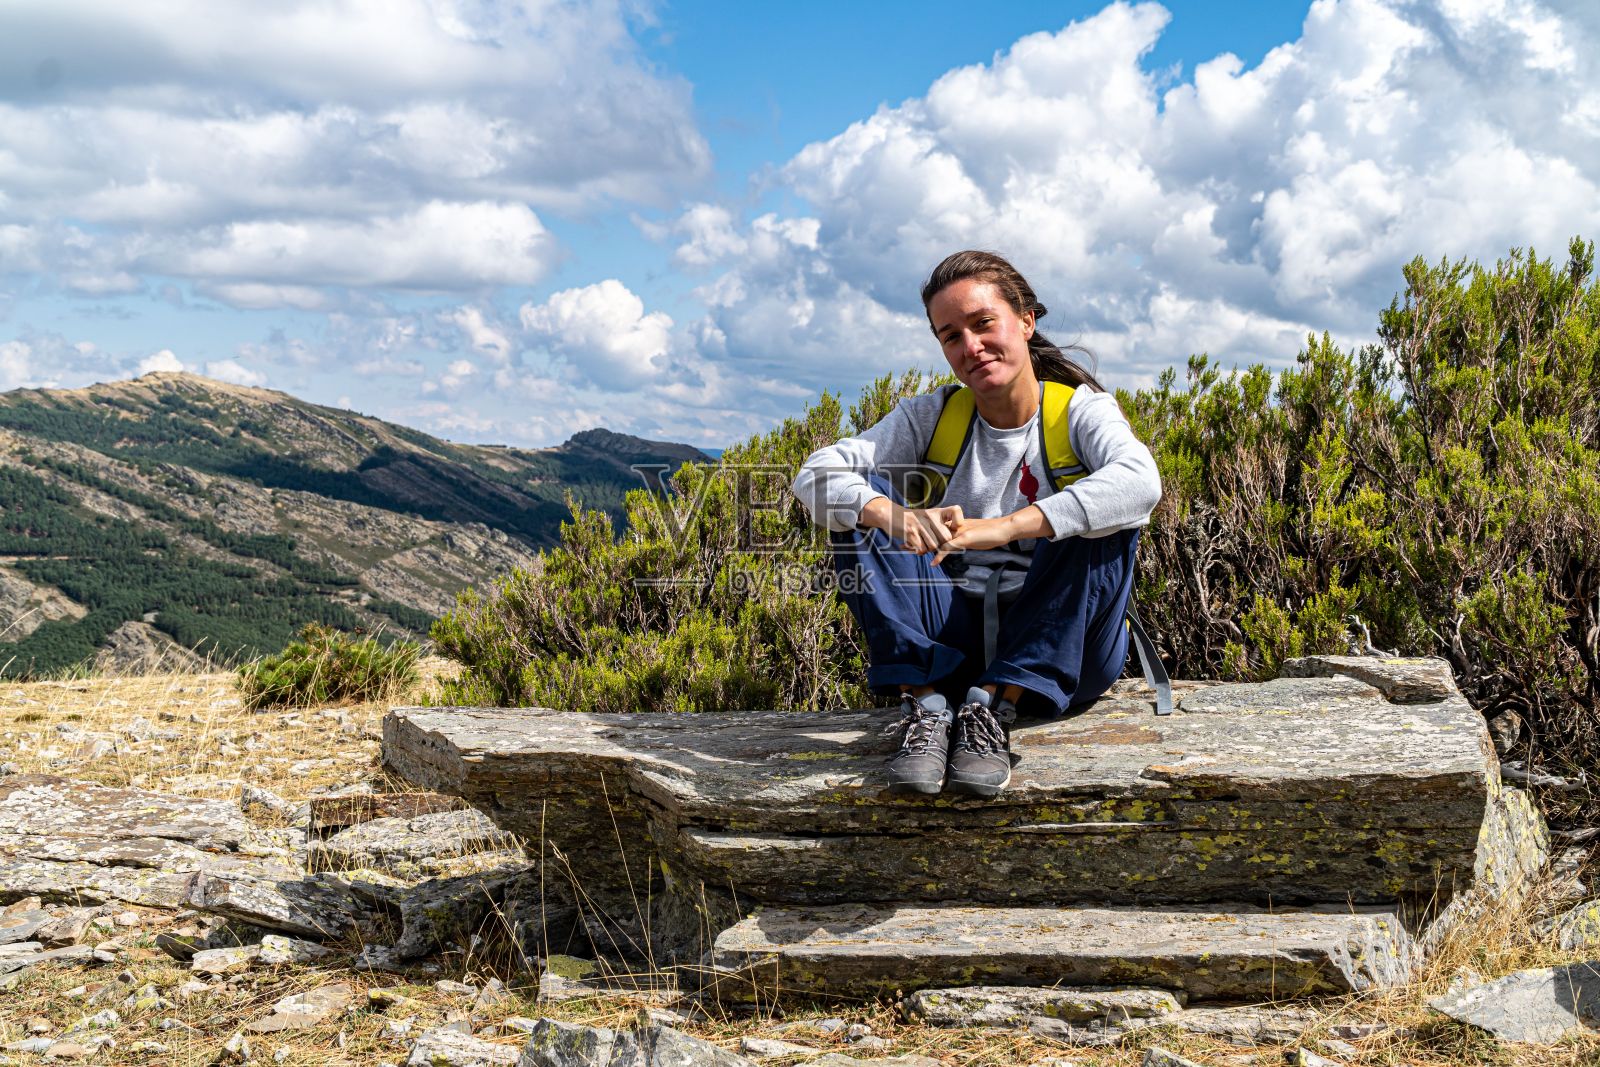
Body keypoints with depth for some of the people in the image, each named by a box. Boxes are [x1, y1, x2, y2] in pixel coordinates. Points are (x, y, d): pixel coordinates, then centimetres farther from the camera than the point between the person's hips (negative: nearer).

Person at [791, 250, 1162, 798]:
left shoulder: (1081, 410, -5)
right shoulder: (932, 417, 3)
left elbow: (1140, 482, -29)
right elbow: (818, 474, -12)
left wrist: (1002, 528, -41)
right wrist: (896, 517, -35)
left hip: (1059, 647, -2)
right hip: (950, 642, 2)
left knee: (1106, 517, -26)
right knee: (864, 501, -13)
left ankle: (994, 706, -29)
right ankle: (927, 704, -25)